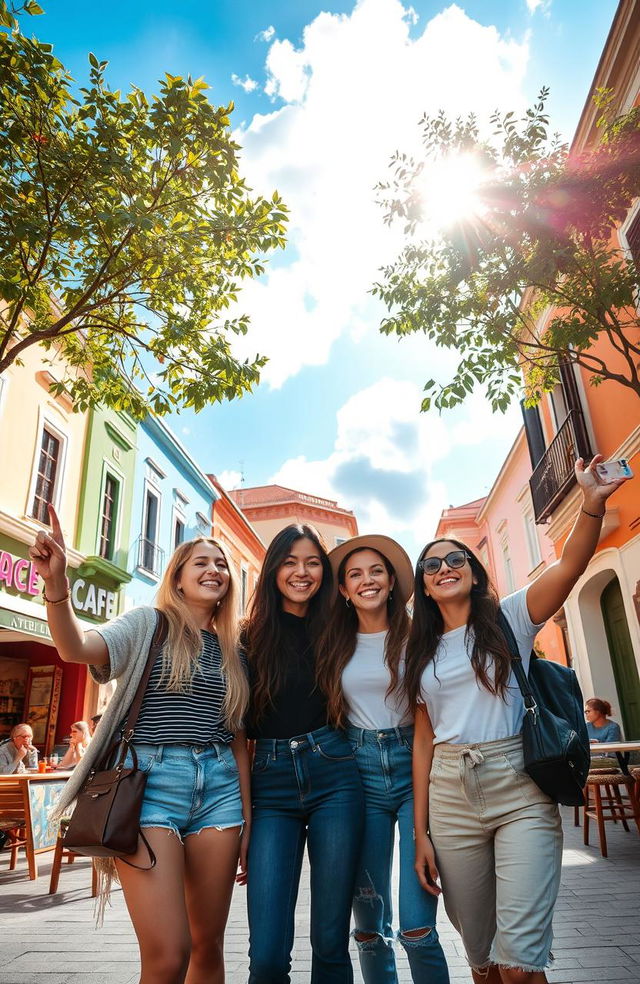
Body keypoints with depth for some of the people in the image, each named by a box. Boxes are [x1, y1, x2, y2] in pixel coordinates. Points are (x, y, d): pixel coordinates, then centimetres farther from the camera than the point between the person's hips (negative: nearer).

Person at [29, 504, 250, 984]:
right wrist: (56, 583, -34)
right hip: (151, 783, -4)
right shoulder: (148, 624, 3)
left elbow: (238, 738, 15)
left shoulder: (233, 651, 13)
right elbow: (75, 648, -16)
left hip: (219, 787, 4)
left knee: (208, 946, 11)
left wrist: (248, 823, 13)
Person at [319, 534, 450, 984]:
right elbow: (328, 716, 11)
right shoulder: (335, 646, 7)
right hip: (357, 770, 2)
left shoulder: (414, 637, 1)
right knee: (369, 924, 10)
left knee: (417, 926, -6)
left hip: (412, 765, -2)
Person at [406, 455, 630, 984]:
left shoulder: (508, 618, 2)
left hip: (520, 792, -3)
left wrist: (592, 503, -30)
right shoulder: (421, 654, 11)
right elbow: (424, 741, 9)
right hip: (450, 798, 3)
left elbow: (571, 564, -14)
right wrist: (421, 832, 6)